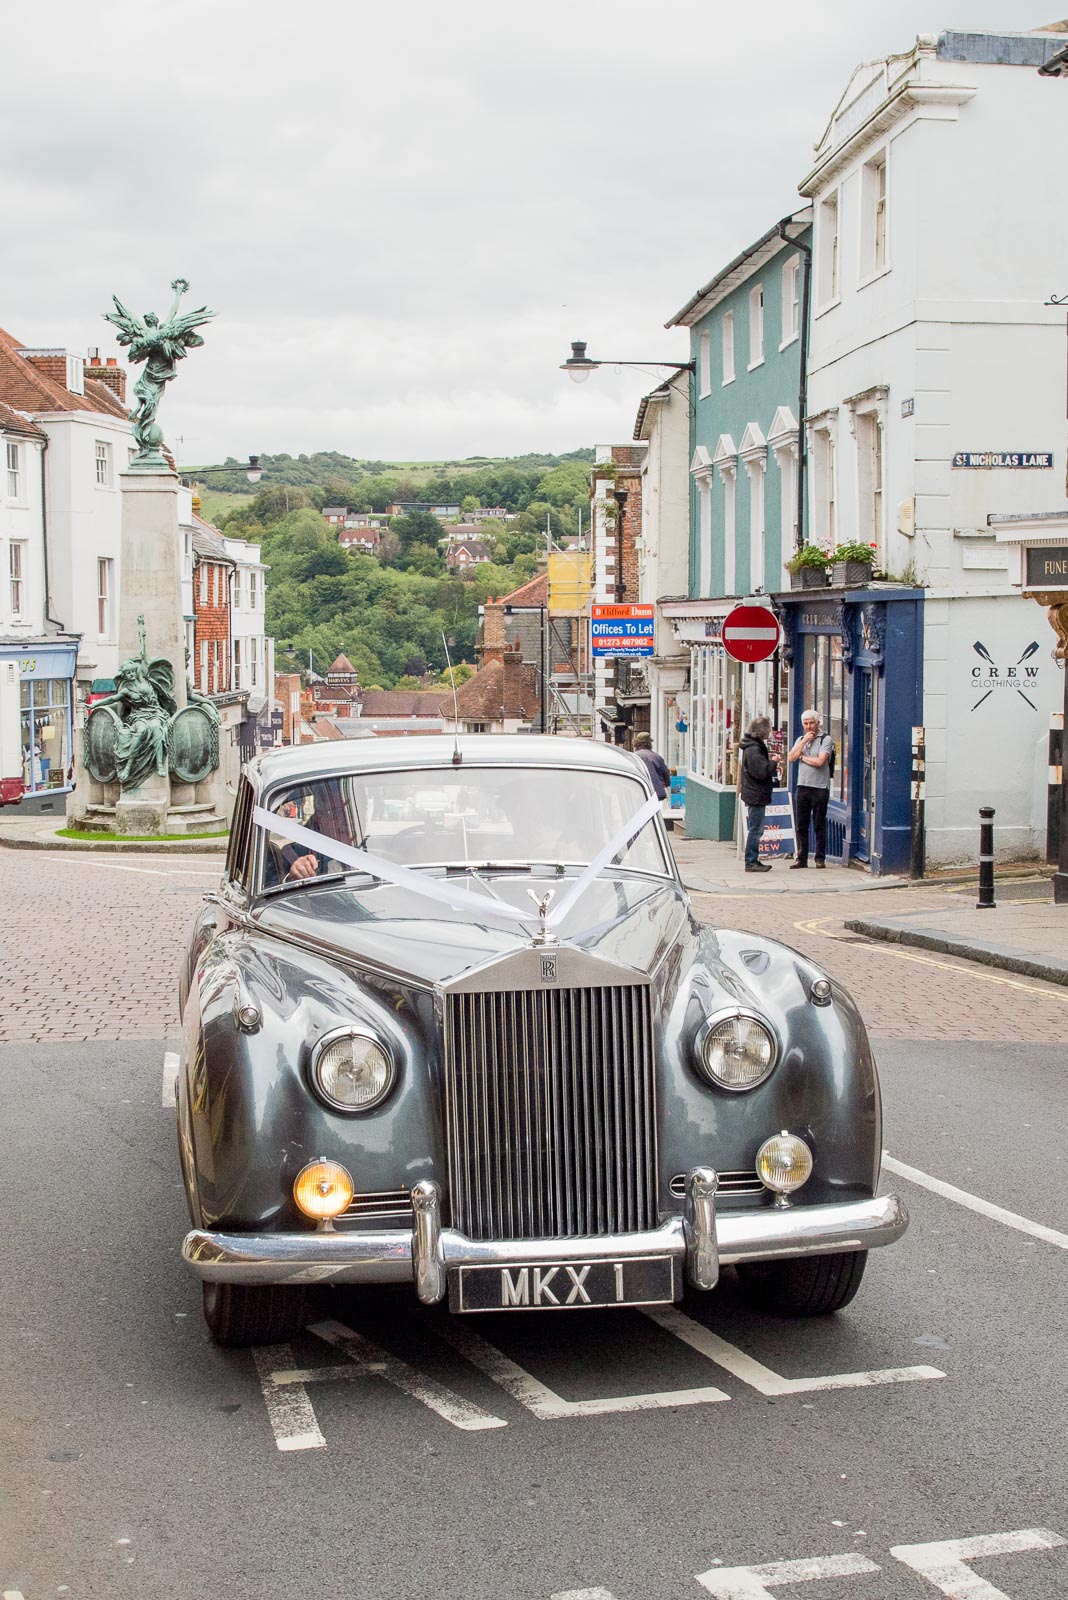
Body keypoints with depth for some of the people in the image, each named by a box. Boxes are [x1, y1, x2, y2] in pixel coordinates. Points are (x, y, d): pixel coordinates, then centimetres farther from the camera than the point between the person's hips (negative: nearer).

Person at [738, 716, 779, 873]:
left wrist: (772, 767, 12)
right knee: (755, 829, -6)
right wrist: (773, 762, -9)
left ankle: (753, 861, 21)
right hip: (756, 795, -11)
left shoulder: (754, 746, 15)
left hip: (754, 794, 11)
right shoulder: (754, 749, -19)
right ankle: (751, 862, -2)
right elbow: (762, 772, -24)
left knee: (755, 829, 15)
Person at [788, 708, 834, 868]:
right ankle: (801, 858, 10)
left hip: (820, 787, -5)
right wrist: (804, 741, -6)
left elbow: (820, 761, -16)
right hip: (803, 787, 5)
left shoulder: (826, 739, -3)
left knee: (819, 825, 0)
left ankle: (819, 858, 6)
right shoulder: (800, 740, 16)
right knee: (801, 825, 5)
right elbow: (791, 757, 1)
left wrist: (803, 757, -2)